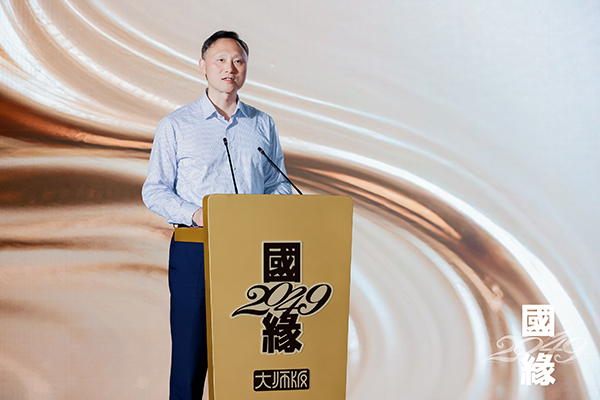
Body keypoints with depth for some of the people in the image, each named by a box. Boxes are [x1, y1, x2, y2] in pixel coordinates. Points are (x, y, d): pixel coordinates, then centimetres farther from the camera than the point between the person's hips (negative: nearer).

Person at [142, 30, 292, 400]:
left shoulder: (263, 125, 12)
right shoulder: (176, 125, 4)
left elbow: (279, 185, 16)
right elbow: (155, 191, 2)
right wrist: (194, 214, -15)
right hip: (195, 250, -2)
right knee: (190, 352, 0)